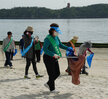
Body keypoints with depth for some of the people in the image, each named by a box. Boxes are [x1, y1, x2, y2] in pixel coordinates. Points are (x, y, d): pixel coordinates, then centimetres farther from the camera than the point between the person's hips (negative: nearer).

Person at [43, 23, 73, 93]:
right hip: (48, 58, -8)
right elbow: (45, 49, -24)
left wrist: (68, 48, 6)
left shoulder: (56, 37, 5)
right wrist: (53, 54, -31)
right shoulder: (48, 39, -19)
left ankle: (48, 84, 29)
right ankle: (52, 89, 16)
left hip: (54, 58, 8)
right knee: (52, 74, 1)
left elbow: (60, 45, 17)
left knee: (57, 73, 11)